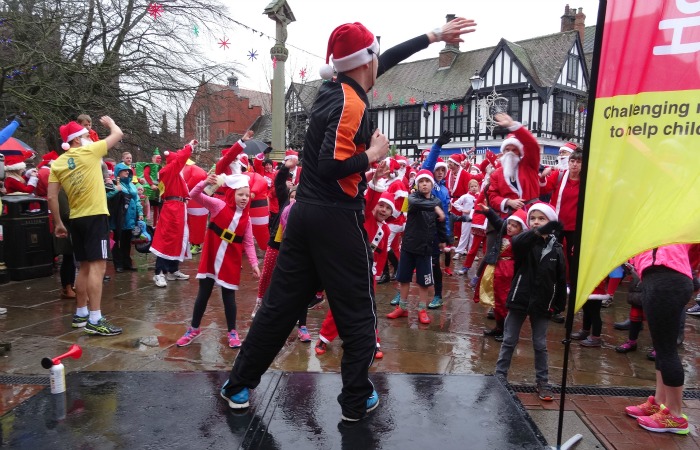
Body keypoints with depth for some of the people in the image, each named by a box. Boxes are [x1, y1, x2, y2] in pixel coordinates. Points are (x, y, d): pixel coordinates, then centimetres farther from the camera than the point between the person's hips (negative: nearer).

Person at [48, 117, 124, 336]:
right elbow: (118, 134, 4)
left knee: (85, 267, 16)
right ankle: (94, 320, -10)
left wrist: (58, 223, 15)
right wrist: (110, 122, 24)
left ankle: (81, 314, 23)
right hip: (95, 216, -7)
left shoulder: (58, 163, 10)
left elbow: (52, 197, 7)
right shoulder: (89, 152, -5)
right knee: (97, 266, -8)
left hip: (76, 219, 7)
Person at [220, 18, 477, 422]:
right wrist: (374, 154, -10)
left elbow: (387, 60, 23)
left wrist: (434, 36, 29)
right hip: (337, 219, -8)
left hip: (305, 214, 8)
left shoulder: (333, 87, 12)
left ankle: (239, 386, 25)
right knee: (358, 313, 8)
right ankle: (357, 401, 21)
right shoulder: (351, 103, -14)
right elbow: (330, 168, -23)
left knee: (280, 304, 14)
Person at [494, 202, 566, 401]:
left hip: (542, 303, 1)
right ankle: (499, 377, 20)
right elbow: (516, 242, -34)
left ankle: (543, 382, 27)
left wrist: (559, 305, 3)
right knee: (509, 341, 9)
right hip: (519, 300, -1)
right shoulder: (525, 242, -6)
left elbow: (561, 279, 4)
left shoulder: (556, 248, -1)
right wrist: (539, 232, -49)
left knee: (540, 344, 13)